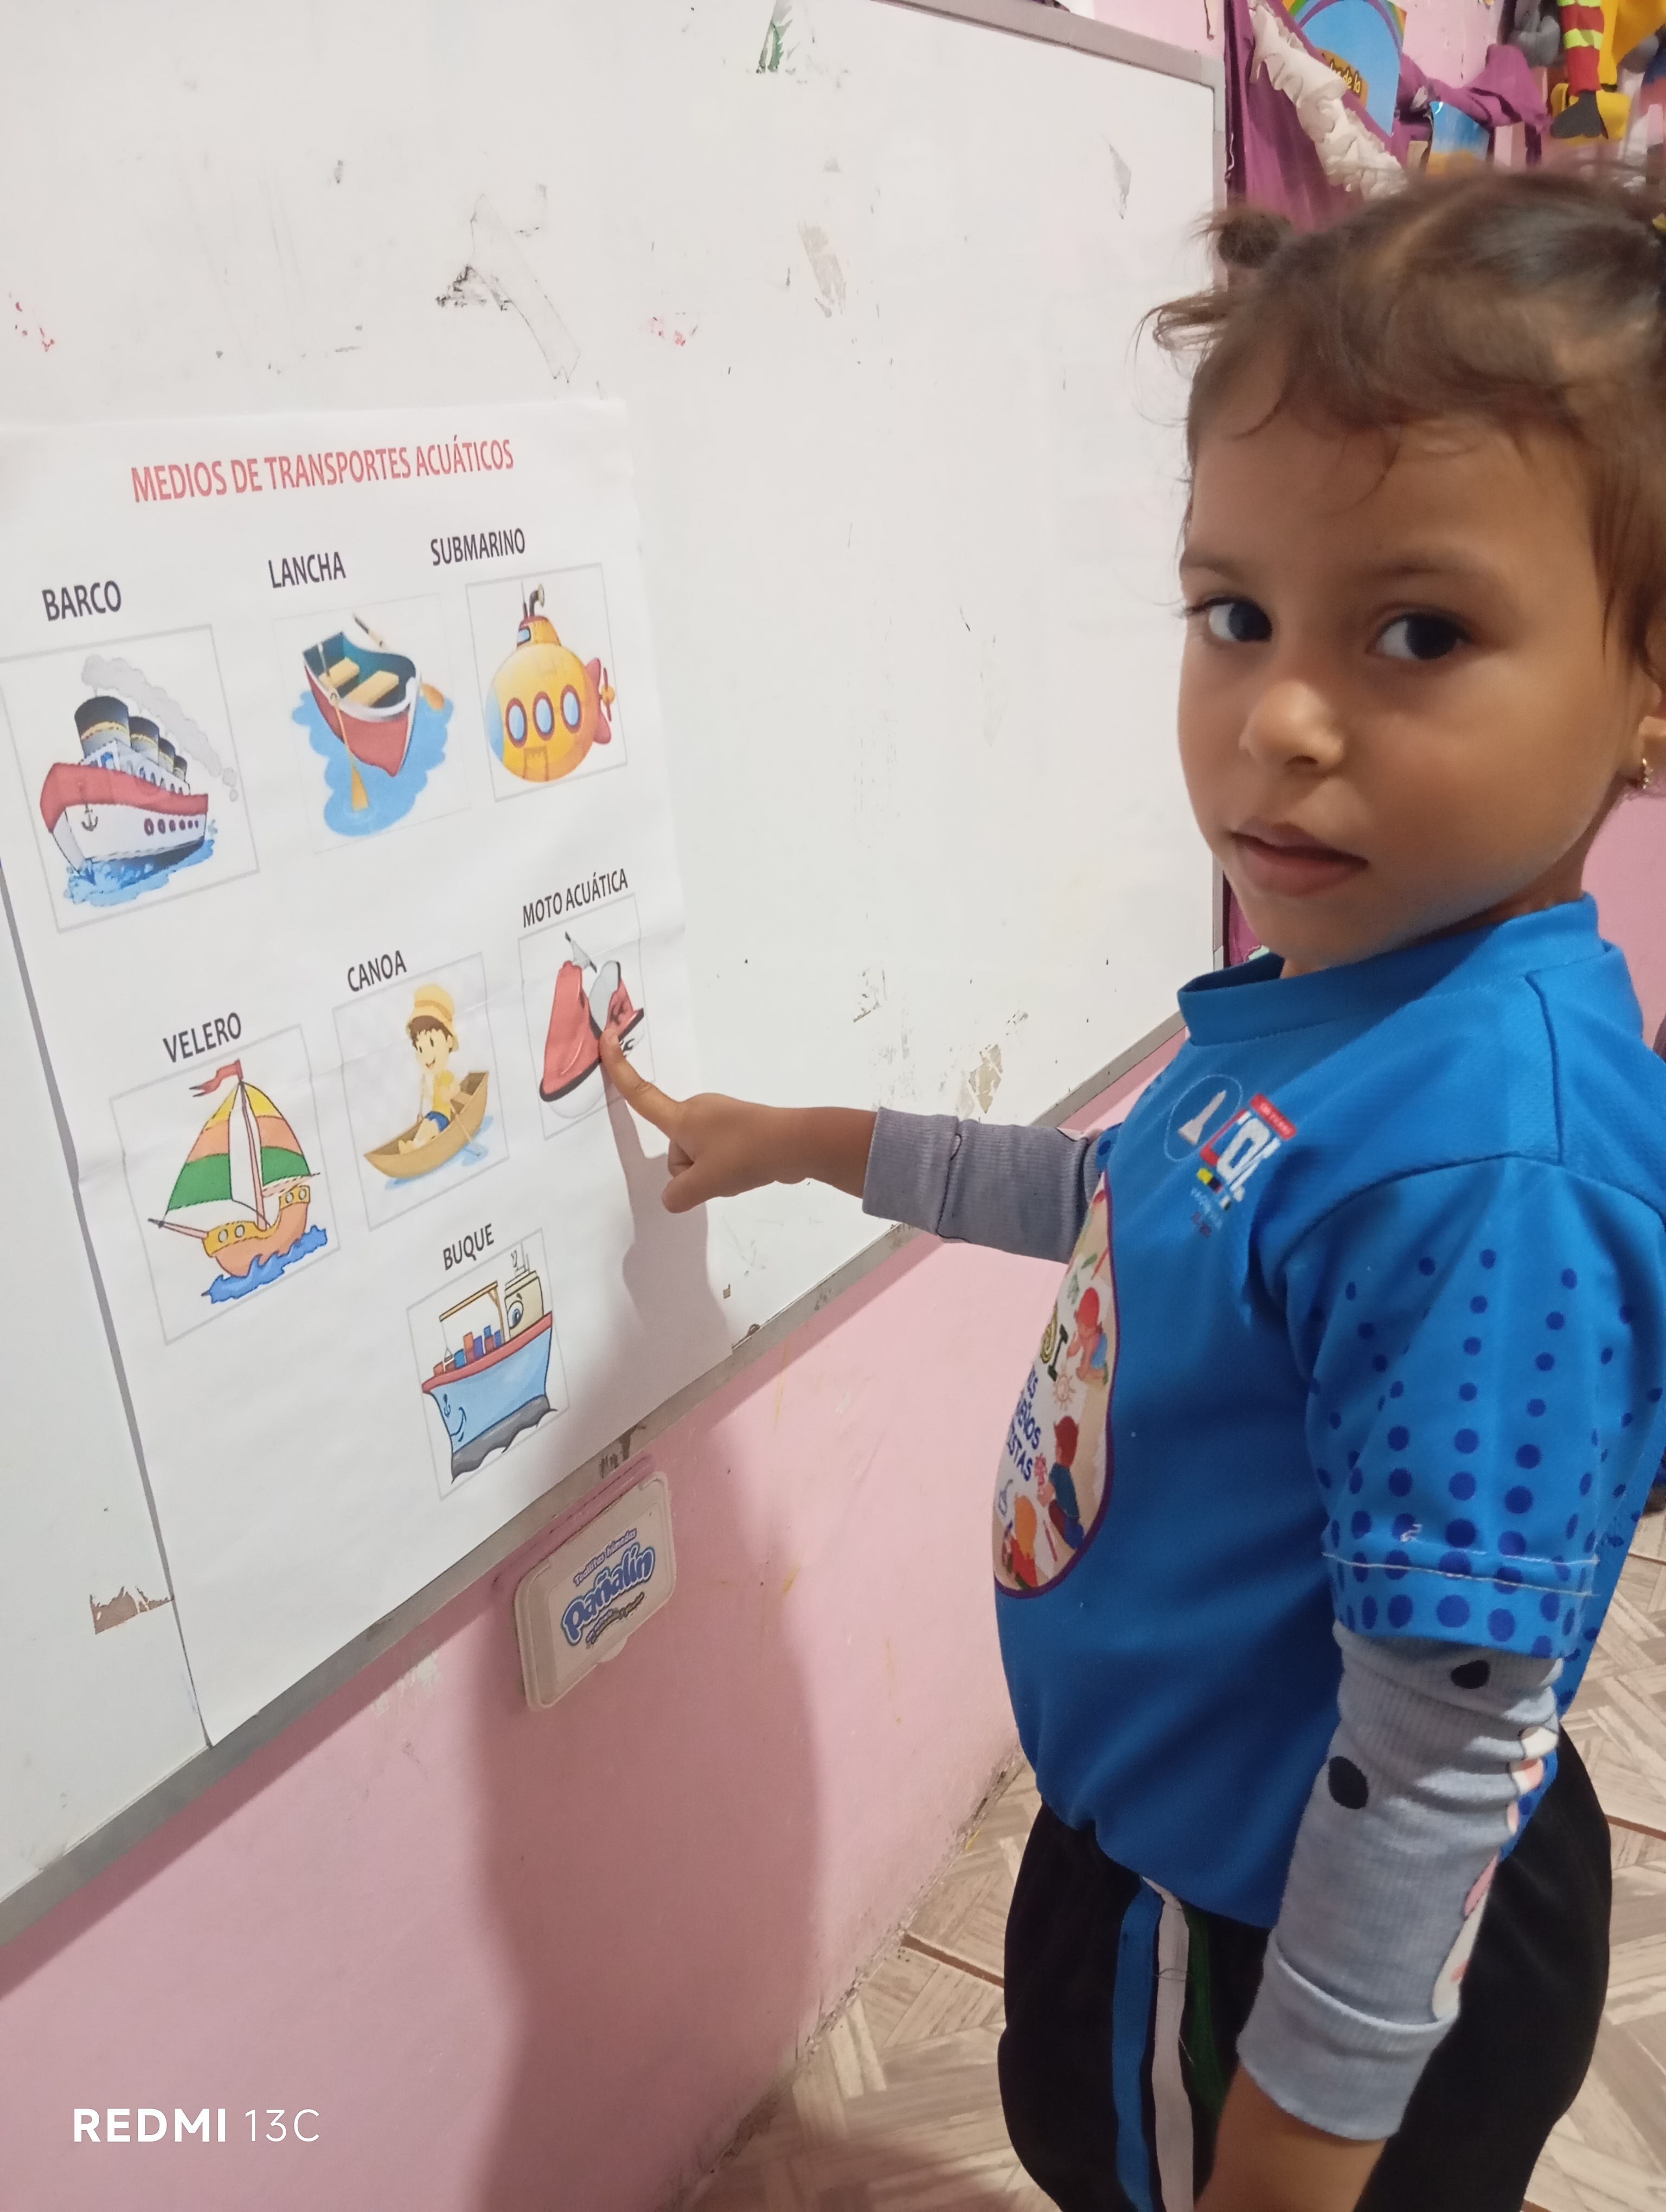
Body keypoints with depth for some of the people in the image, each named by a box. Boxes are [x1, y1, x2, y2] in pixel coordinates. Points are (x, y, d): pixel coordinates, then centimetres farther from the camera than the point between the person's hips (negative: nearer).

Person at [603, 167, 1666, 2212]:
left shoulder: (1494, 1155, -37)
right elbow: (1138, 1206, 10)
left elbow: (1444, 1762, -30)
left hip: (1315, 1954, -7)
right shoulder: (1335, 985, -10)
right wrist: (815, 1142, 15)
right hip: (1176, 1830, 7)